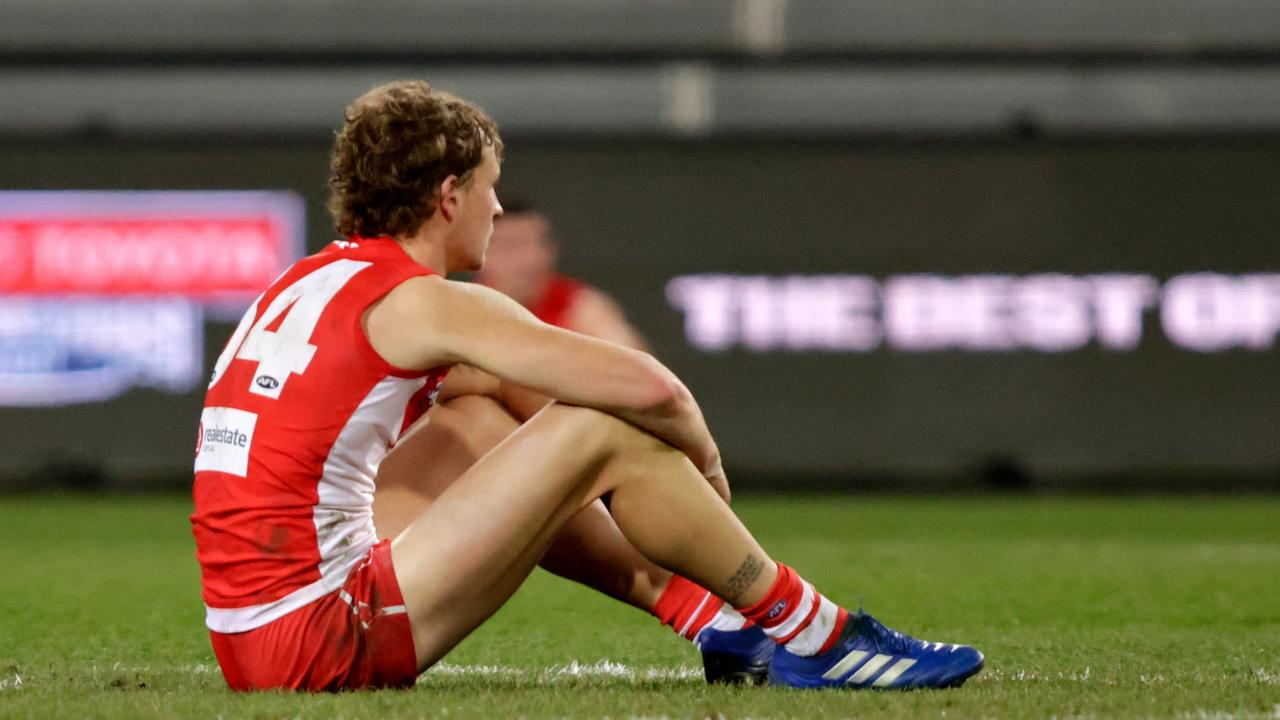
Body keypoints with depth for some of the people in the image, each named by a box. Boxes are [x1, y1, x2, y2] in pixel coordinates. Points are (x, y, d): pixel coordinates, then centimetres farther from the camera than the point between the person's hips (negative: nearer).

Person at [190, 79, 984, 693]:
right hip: (321, 645, -9)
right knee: (602, 432, -9)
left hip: (250, 642, 9)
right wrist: (707, 467, 5)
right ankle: (821, 643, 2)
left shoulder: (304, 285, 17)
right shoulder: (420, 301, -9)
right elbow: (647, 388, -15)